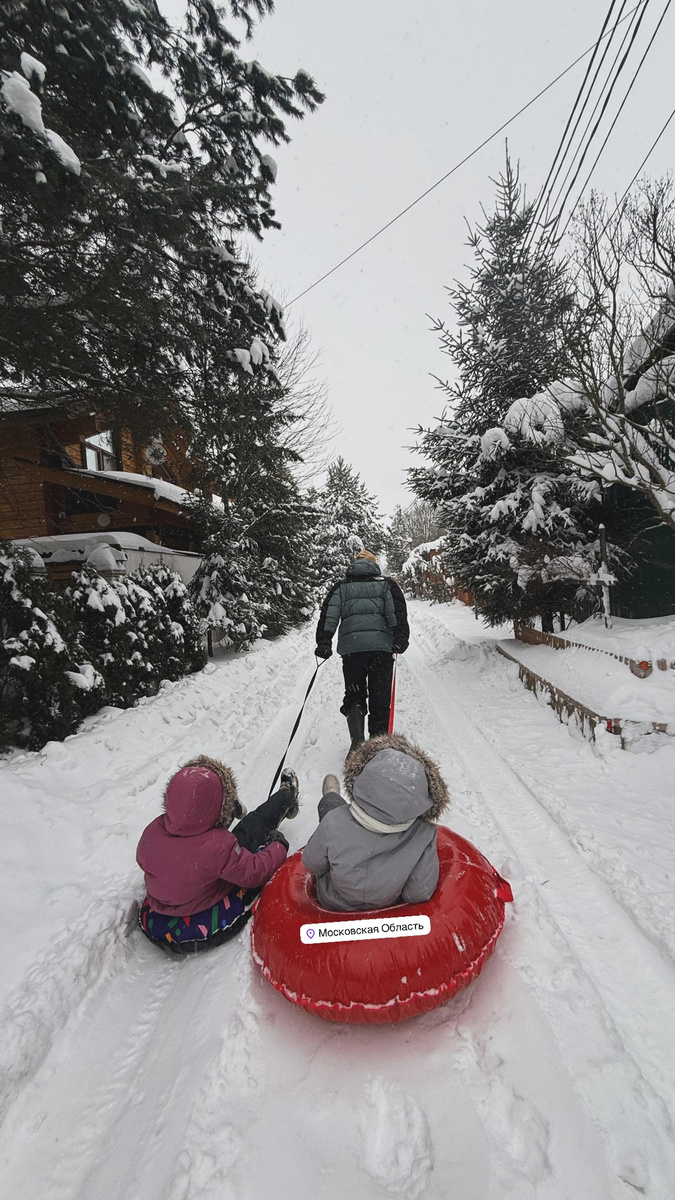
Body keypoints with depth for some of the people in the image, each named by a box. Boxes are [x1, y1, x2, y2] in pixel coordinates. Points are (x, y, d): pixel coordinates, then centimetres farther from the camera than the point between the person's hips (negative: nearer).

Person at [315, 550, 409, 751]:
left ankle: (357, 741, -3)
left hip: (351, 646, 1)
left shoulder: (341, 587, 18)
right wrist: (401, 637, -8)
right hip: (382, 645, 0)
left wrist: (323, 641, 2)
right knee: (380, 698, 8)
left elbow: (329, 615, 6)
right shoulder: (387, 585, 16)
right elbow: (397, 611, -1)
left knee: (354, 695, 12)